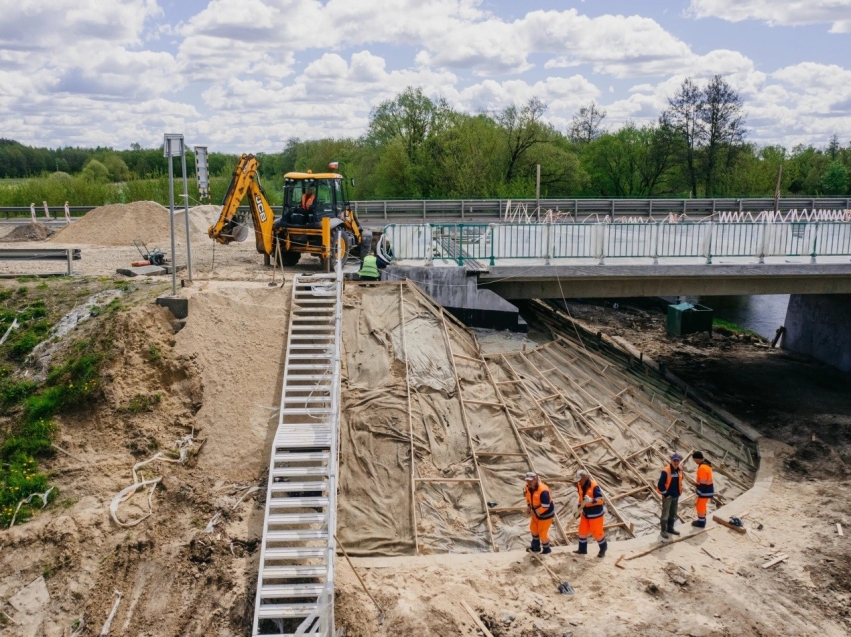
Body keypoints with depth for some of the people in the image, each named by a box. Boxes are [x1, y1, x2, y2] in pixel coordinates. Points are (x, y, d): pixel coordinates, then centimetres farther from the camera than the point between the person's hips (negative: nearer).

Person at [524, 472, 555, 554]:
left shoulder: (543, 490, -37)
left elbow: (545, 506, -34)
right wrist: (528, 507, 0)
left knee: (542, 532, 1)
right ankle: (536, 547, 42)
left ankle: (546, 549, 26)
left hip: (546, 513, -9)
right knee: (533, 528, 21)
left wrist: (535, 512, -24)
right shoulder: (528, 487, -11)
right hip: (537, 512, 9)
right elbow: (528, 497, 11)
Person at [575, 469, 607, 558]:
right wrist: (579, 508, 14)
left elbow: (601, 500, -28)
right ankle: (582, 549, 32)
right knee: (582, 531, 14)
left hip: (595, 513, -7)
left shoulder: (594, 486, -27)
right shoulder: (580, 485, -5)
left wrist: (591, 500, -44)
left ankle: (603, 548, 30)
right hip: (585, 513, 7)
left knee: (597, 532, 5)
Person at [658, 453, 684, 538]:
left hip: (676, 496, 7)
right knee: (665, 514, 0)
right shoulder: (666, 471, -22)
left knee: (673, 513, 18)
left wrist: (679, 491, 15)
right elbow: (660, 484, -20)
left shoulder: (680, 470, 0)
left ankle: (670, 528, 32)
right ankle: (664, 530, 9)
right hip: (667, 496, -7)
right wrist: (665, 493, -15)